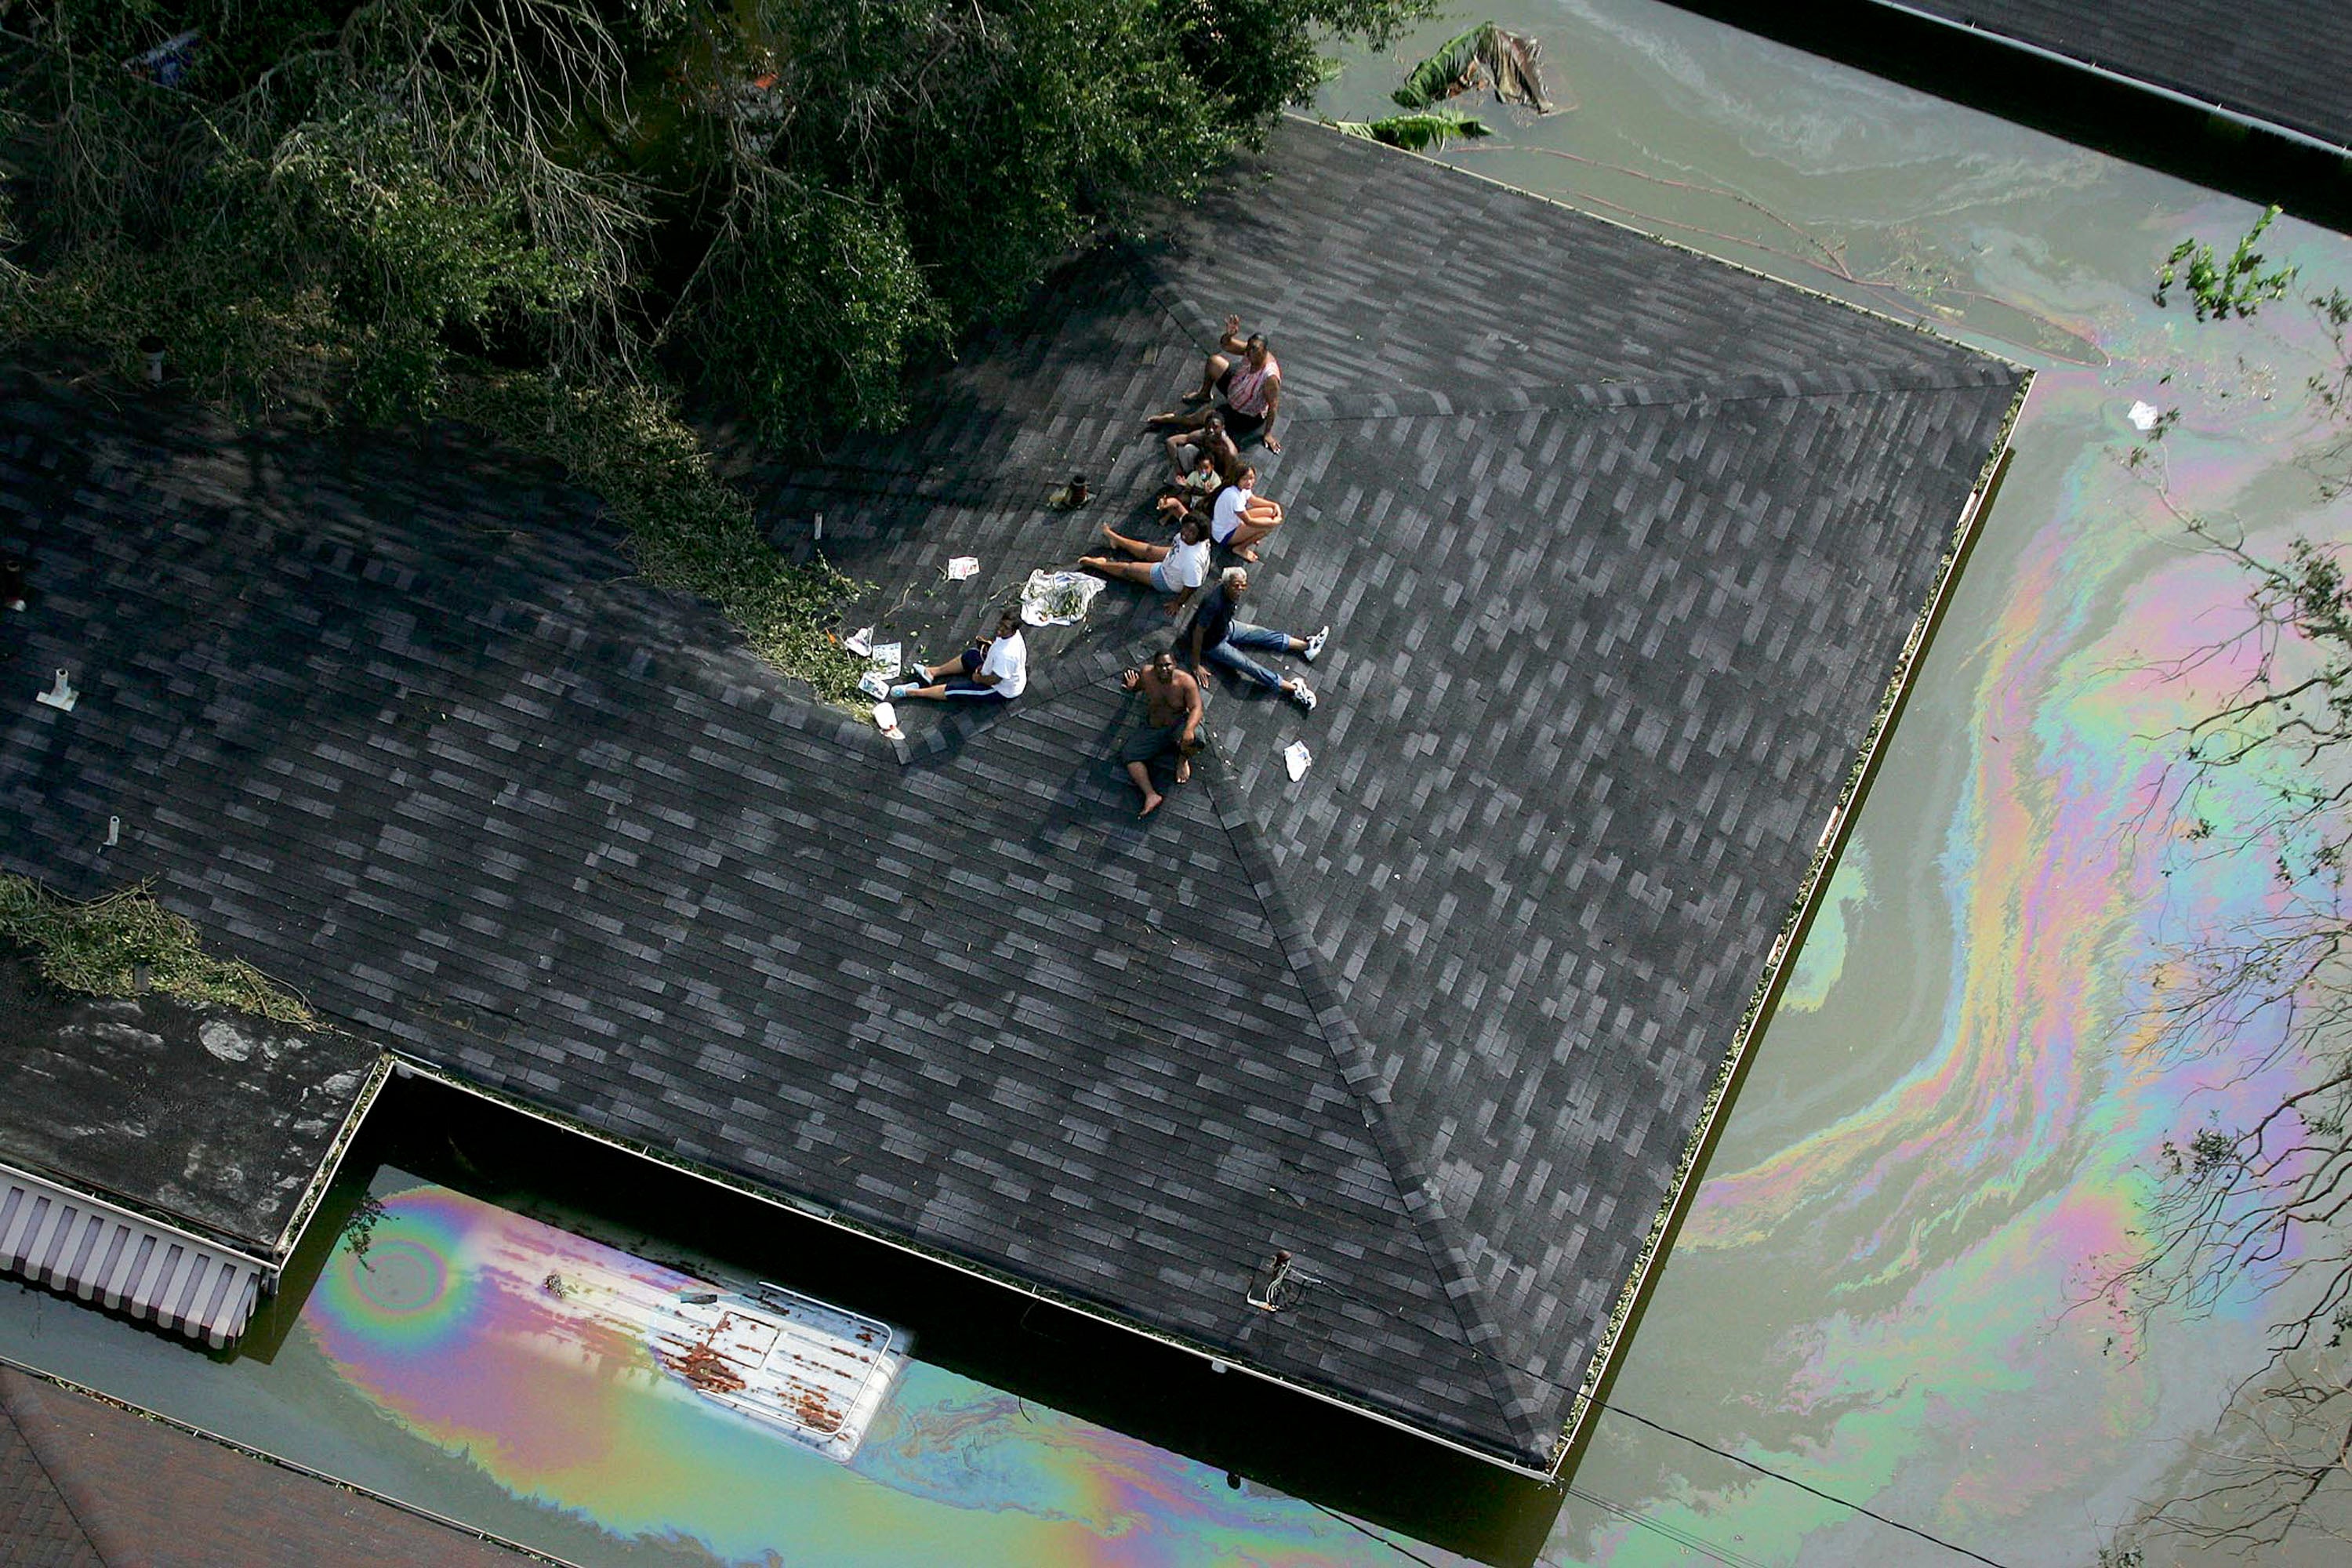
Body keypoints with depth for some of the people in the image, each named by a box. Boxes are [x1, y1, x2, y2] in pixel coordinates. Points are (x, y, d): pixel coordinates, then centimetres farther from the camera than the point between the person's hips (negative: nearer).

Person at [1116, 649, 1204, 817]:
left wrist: (1189, 730, -40)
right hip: (1152, 729, 4)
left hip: (1180, 724, -3)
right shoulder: (1147, 674, -11)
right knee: (1128, 755, -16)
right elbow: (1137, 686, 13)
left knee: (1194, 738, -38)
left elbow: (1196, 708, -22)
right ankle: (1151, 795, -29)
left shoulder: (1186, 681, -18)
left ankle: (1183, 759, 1)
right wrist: (1131, 686, -13)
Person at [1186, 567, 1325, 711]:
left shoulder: (1232, 593, -19)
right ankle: (1293, 689, -13)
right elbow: (1198, 633, -34)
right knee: (1247, 665, -12)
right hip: (1210, 643, -8)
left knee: (1264, 635, 10)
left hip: (1225, 627, 8)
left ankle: (1306, 645, 22)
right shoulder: (1214, 603, -42)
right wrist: (1196, 666, -27)